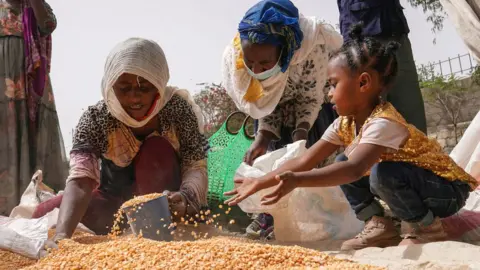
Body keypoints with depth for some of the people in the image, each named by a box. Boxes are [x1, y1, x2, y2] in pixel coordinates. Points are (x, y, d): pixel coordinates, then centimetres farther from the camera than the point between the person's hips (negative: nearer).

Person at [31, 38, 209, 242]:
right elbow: (80, 179, -33)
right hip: (115, 203, 2)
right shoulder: (95, 119, -21)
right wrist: (61, 235, -50)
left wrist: (185, 197, -47)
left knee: (156, 149, -29)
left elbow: (196, 168, -24)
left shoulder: (178, 109, -21)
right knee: (43, 215, -14)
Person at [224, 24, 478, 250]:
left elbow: (354, 169, -48)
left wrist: (297, 180, -59)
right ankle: (379, 225, 5)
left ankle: (426, 227, -10)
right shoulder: (344, 124, -6)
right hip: (404, 183, 8)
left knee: (383, 174, -35)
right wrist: (259, 182, -12)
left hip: (447, 189, -8)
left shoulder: (383, 123, -32)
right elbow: (303, 161, -7)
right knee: (340, 167, -2)